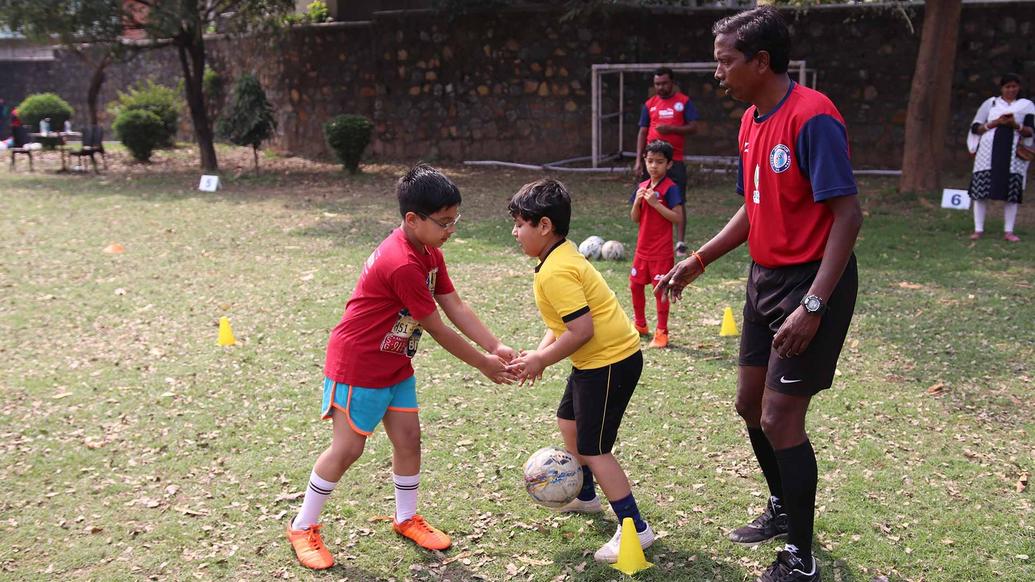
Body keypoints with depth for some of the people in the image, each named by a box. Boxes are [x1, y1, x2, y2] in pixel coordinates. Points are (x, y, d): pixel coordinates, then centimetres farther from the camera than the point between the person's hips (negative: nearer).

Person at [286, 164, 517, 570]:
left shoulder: (429, 253, 1)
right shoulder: (402, 265, -30)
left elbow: (456, 308, -1)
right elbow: (437, 329, -23)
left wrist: (496, 347, -11)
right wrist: (483, 365, -13)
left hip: (396, 364, 9)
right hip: (358, 364, -9)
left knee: (408, 438, 11)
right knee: (347, 448, 0)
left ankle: (406, 518, 28)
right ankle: (303, 528, 16)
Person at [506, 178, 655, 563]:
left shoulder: (554, 273, -24)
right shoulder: (562, 255, 8)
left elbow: (581, 329, -27)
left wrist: (542, 360, -16)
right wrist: (540, 352, 0)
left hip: (610, 362, -11)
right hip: (596, 359, 11)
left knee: (594, 449, -5)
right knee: (568, 421, 26)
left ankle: (634, 529, 2)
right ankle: (585, 496, 44)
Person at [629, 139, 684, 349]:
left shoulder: (670, 188, -12)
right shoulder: (642, 186, 7)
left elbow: (677, 218, -19)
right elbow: (635, 218, 8)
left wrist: (655, 203, -24)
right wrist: (637, 201, -10)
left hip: (662, 251, -7)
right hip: (642, 247, 7)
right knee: (635, 284, 15)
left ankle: (662, 332, 9)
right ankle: (640, 324, 34)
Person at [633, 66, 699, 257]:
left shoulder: (684, 102, 3)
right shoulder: (650, 104, 10)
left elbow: (693, 128, -3)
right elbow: (642, 132, 8)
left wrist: (671, 128, -18)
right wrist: (638, 160, 0)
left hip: (675, 160, -2)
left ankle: (681, 243, 1)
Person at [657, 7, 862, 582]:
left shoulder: (812, 117, -20)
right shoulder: (751, 122, 8)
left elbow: (847, 215, -22)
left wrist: (812, 306, -27)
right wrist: (698, 261, 12)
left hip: (811, 284, -9)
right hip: (765, 277, 9)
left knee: (779, 419, -5)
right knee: (750, 405, 16)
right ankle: (782, 509, 40)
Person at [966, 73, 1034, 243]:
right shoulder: (990, 103, 13)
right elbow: (975, 128, 7)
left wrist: (1015, 125, -14)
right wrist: (996, 122, -8)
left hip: (1014, 154, 0)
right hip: (989, 151, 0)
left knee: (1012, 191, -4)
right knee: (981, 190, -6)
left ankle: (1008, 231, 2)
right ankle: (978, 229, 0)